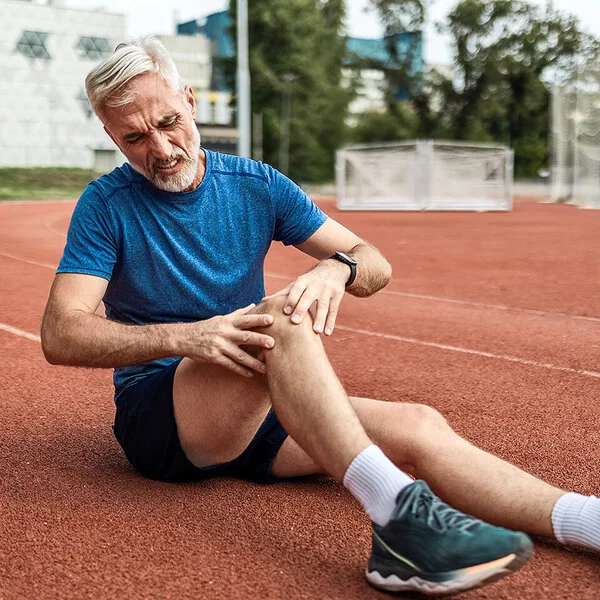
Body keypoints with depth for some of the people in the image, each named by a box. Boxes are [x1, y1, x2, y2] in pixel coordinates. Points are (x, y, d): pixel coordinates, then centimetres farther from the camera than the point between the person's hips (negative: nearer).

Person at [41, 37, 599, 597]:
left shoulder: (256, 185, 4)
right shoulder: (107, 205, -5)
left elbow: (376, 264, 3)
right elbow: (60, 334, -15)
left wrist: (337, 266, -23)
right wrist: (185, 337, -30)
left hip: (259, 413, 4)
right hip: (155, 417, -4)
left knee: (419, 429, -20)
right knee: (281, 314, -33)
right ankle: (397, 513, -47)